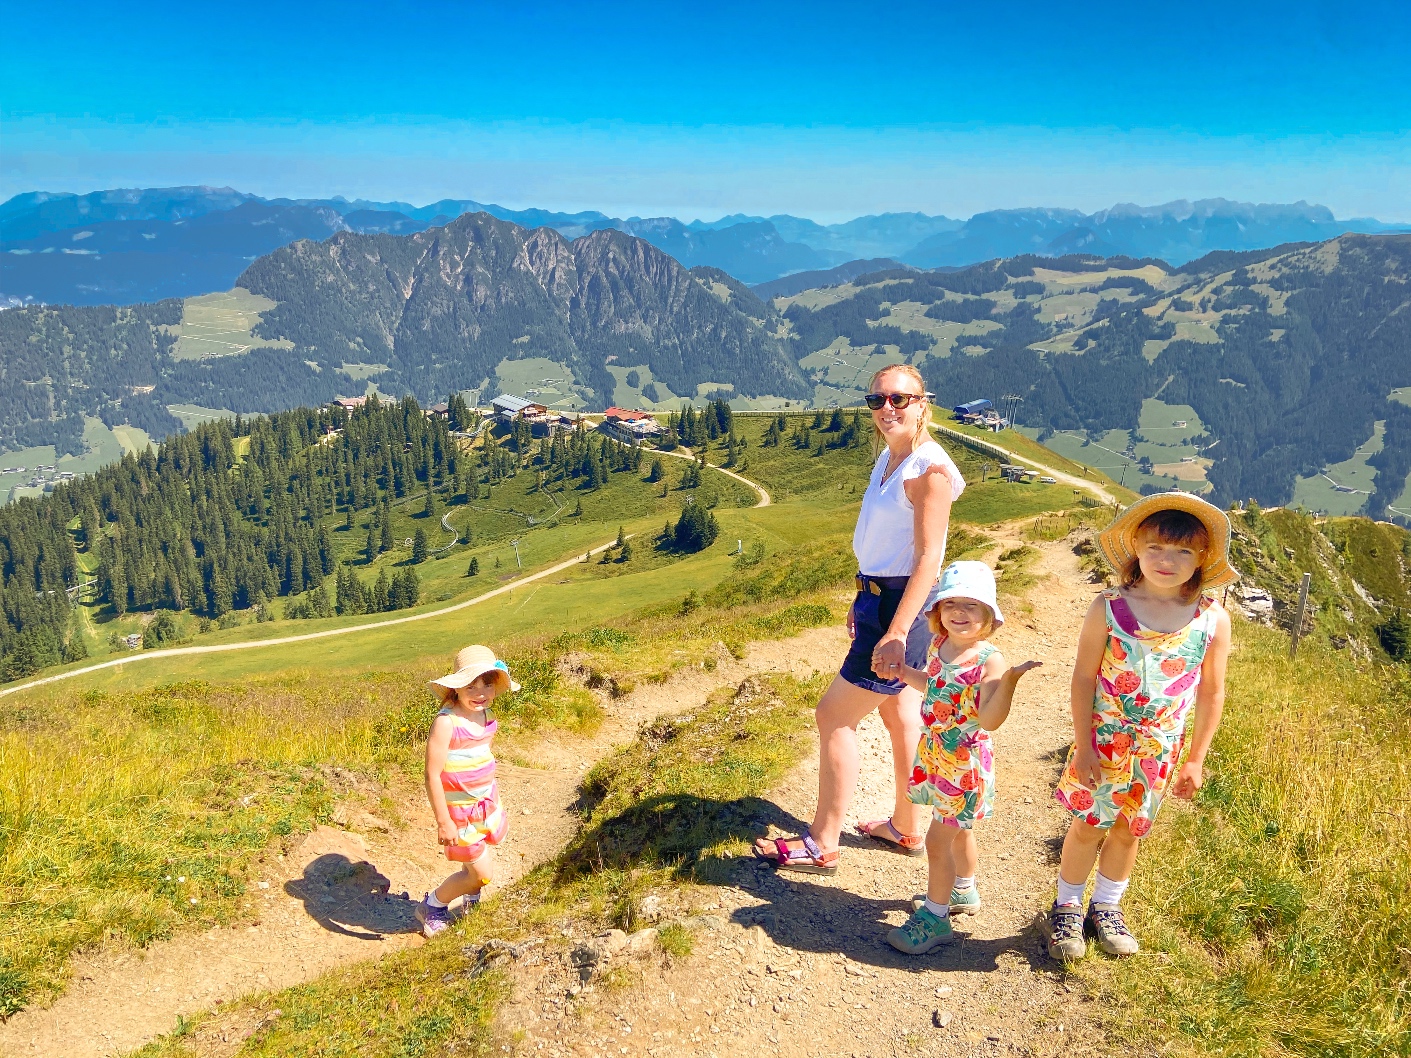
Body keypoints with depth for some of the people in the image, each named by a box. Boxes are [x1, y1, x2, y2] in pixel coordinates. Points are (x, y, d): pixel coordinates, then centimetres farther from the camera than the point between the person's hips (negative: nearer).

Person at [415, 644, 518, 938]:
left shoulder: (485, 716, 0)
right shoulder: (446, 722, -24)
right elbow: (432, 774, -22)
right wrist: (443, 822, -21)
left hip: (486, 802, 7)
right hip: (459, 811, -7)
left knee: (475, 869, 14)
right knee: (481, 873, -1)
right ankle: (432, 906, 21)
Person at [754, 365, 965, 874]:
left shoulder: (928, 469, -20)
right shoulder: (888, 459, 9)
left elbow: (928, 557, -23)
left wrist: (896, 632, -28)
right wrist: (864, 601, 21)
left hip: (903, 604, -10)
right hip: (881, 598, 10)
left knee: (834, 716, -3)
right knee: (899, 713, 19)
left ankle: (822, 845, 10)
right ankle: (906, 828, 35)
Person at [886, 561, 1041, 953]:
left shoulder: (988, 660, -22)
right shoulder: (939, 645, 0)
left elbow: (989, 719, -30)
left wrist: (1009, 681, -42)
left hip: (965, 764, -7)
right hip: (936, 756, 7)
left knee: (938, 840, 0)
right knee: (959, 830, 26)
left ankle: (935, 916, 16)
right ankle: (964, 891, 46)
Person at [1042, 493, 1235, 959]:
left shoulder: (1213, 619, -9)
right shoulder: (1109, 608, -15)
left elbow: (1212, 693, 0)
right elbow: (1083, 677, -10)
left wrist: (1195, 760, 3)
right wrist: (1083, 745, -10)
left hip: (1159, 750, 2)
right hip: (1103, 742, -2)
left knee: (1129, 830, 18)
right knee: (1088, 826, 9)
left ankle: (1106, 907, 38)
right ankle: (1067, 908, 30)